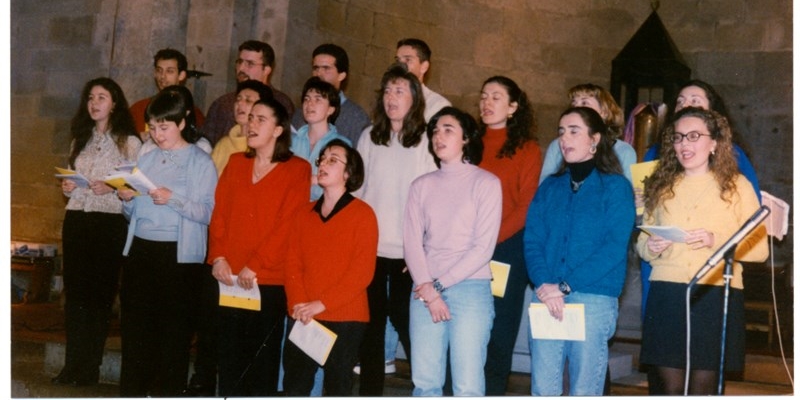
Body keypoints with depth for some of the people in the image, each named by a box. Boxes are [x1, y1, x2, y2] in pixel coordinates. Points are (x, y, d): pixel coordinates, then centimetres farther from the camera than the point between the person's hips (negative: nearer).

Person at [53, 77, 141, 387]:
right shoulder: (80, 140, 16)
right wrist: (67, 187, 1)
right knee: (74, 292, 3)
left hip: (109, 222, -5)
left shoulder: (129, 142, -1)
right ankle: (73, 364, 10)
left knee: (99, 294, 0)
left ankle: (90, 367, 7)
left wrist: (111, 189, -21)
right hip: (77, 219, 5)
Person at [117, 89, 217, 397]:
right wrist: (126, 199, -2)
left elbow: (206, 212, -10)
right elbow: (133, 213, 19)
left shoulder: (200, 162, -2)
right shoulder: (147, 159, 15)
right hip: (140, 249, 5)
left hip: (178, 254, -5)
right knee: (135, 322, 6)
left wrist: (173, 199, -22)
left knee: (174, 326, -1)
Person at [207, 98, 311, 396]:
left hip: (269, 279, -4)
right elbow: (219, 213, 9)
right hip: (230, 277, 4)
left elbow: (288, 224, -9)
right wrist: (218, 257, -6)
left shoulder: (297, 170, -1)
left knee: (263, 355, 2)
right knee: (229, 353, 8)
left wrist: (254, 266, -15)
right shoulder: (235, 163, 14)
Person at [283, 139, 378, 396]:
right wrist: (298, 304, -8)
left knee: (338, 388, 3)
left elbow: (362, 271, -10)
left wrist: (321, 304, -15)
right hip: (302, 319, 4)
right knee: (294, 387, 5)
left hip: (345, 319, -4)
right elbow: (293, 262, 8)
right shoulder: (304, 213, 14)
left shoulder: (362, 214, -2)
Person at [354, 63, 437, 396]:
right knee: (370, 324, 9)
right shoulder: (369, 138, 8)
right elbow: (356, 189, 12)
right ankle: (369, 391, 18)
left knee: (406, 322, 0)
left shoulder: (427, 142, -3)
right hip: (369, 247, 3)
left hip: (408, 252, -3)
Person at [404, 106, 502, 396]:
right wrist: (428, 290, -8)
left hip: (470, 288, -3)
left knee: (468, 387, -6)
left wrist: (441, 284, -8)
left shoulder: (486, 183, 1)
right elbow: (412, 243, 5)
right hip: (425, 291, 4)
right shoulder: (421, 185, 13)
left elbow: (483, 247, -5)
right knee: (425, 383, 3)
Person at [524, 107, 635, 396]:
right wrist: (544, 285, -13)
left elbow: (615, 247, -8)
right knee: (542, 389, 3)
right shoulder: (549, 187, 15)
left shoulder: (616, 187, 2)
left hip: (594, 301, -4)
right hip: (545, 300, 4)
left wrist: (566, 286, -15)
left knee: (585, 392, 0)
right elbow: (532, 242, 6)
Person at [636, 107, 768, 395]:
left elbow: (759, 248, -1)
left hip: (717, 297, -2)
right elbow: (642, 241, 17)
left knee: (703, 388, 1)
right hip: (666, 296, 2)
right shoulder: (661, 187, 16)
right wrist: (650, 247, -5)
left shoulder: (736, 185, 5)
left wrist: (716, 240, -16)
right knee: (670, 387, 1)